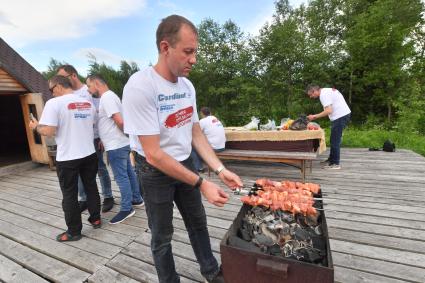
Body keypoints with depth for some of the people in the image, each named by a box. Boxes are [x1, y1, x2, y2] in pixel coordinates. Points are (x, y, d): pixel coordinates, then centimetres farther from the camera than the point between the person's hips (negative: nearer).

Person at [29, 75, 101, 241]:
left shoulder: (54, 103, -14)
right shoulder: (88, 103, 5)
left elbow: (48, 131, -19)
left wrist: (36, 126, 2)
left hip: (67, 158, -5)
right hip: (89, 154, 6)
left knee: (70, 195, 8)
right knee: (91, 187, 19)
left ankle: (74, 232, 21)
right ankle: (95, 219, 32)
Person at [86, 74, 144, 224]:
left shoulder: (107, 97, -16)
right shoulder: (108, 96, 16)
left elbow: (119, 121, -26)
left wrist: (125, 133, -8)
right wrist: (103, 139, 18)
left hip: (116, 146, -10)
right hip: (121, 144, 10)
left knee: (121, 177, -1)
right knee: (129, 173, 16)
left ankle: (126, 208, 10)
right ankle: (137, 199, 28)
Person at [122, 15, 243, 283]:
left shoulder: (187, 86, -3)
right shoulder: (140, 86, -25)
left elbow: (196, 133, 2)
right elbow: (154, 154, -26)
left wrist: (220, 169, -7)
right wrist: (201, 184, -25)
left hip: (186, 165, 7)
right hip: (157, 172, -6)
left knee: (198, 222, 22)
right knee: (162, 236, 15)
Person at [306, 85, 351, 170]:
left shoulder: (323, 95, -15)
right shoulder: (326, 90, 16)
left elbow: (329, 111, -23)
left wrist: (314, 116, -18)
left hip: (340, 116, -10)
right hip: (344, 114, 10)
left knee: (335, 140, -5)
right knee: (334, 139, 17)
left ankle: (335, 164, 2)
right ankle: (331, 159, 28)